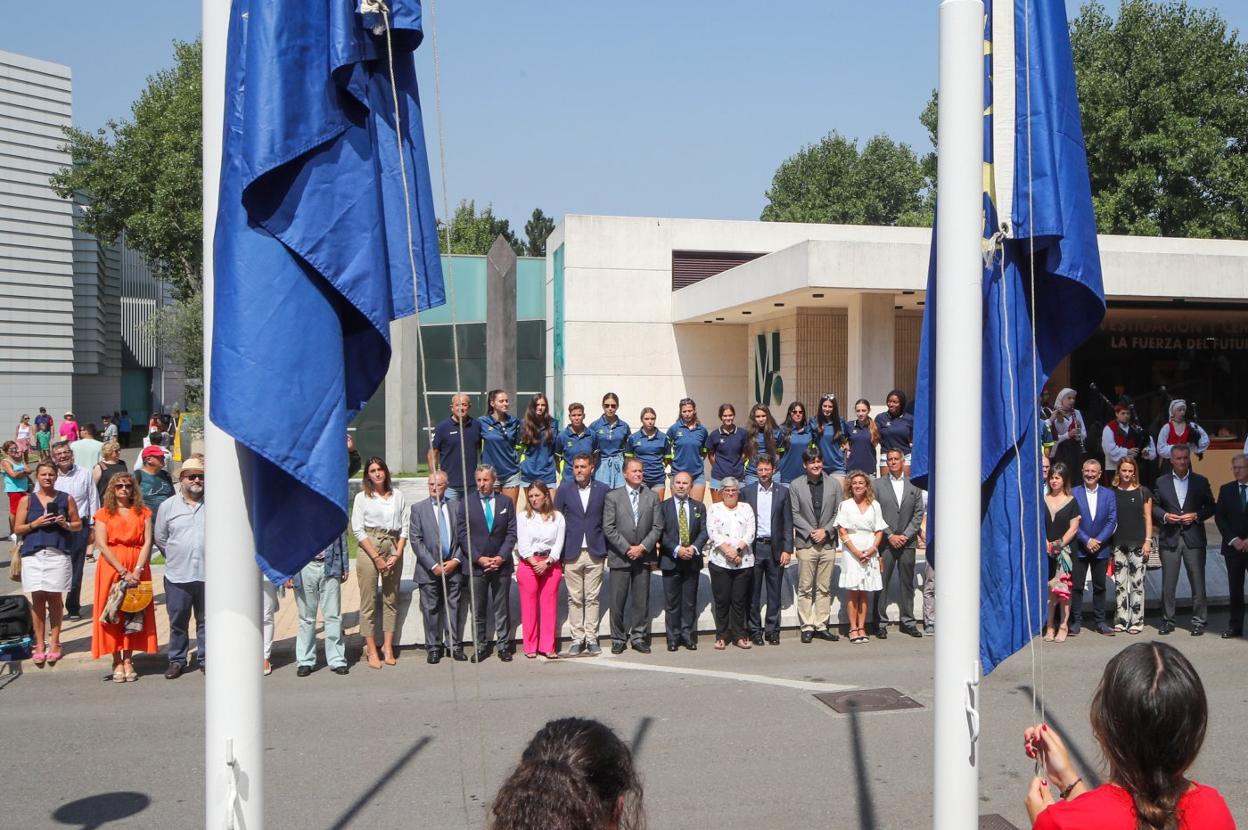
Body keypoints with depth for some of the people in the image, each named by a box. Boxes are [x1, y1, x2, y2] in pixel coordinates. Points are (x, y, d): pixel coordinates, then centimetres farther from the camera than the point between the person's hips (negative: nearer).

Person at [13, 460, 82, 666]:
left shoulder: (65, 499, 8)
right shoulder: (27, 500, 8)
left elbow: (78, 525, 12)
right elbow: (17, 529, 8)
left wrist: (65, 524, -7)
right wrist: (35, 524, -9)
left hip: (58, 554, 0)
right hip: (33, 554, 0)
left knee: (54, 597, 1)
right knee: (37, 598, 0)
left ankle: (54, 643, 8)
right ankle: (40, 644, 6)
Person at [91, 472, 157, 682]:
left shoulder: (143, 513, 8)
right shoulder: (104, 514, 4)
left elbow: (147, 542, 0)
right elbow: (102, 545, -5)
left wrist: (137, 570, -13)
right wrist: (123, 572, -14)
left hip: (137, 570, 1)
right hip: (111, 568, -1)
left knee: (134, 616, 1)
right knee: (112, 615, -2)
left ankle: (128, 660, 8)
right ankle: (117, 662, 4)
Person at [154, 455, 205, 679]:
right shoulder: (168, 506, 4)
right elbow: (159, 538, 11)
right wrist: (176, 554, 9)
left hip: (208, 574, 0)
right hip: (177, 575, 0)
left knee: (206, 620, 9)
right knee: (177, 621, 7)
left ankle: (205, 659, 19)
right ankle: (176, 661, 19)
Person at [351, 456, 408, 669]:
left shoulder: (397, 495, 10)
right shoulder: (362, 497, 3)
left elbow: (404, 527, 8)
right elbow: (358, 530, -2)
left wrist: (397, 554, -4)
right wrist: (376, 557, -9)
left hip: (393, 549, 3)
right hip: (369, 549, -3)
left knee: (391, 600, 5)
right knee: (369, 602, -2)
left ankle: (388, 647, 11)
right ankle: (371, 651, 3)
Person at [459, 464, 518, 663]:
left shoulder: (506, 501, 4)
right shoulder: (466, 503, 1)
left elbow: (512, 532, 3)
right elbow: (463, 535, -1)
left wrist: (501, 557, -8)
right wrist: (478, 558, -10)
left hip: (501, 564, 1)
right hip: (476, 565, 0)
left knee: (502, 608, 6)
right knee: (478, 610, 4)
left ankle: (503, 646, 14)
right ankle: (482, 646, 14)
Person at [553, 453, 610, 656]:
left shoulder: (603, 490, 4)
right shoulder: (563, 492, 5)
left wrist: (608, 549, 2)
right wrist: (559, 554, 2)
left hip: (595, 553, 0)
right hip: (572, 554, 0)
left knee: (592, 598, 3)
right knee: (574, 599, 3)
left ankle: (591, 638, 9)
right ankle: (577, 639, 9)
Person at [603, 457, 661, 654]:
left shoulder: (652, 497, 8)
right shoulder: (613, 496, 0)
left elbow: (657, 527, 4)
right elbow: (608, 528, -5)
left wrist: (642, 547, -8)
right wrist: (627, 548, -11)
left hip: (643, 556, 2)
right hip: (620, 557, -2)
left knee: (641, 600, 6)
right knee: (618, 600, 1)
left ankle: (638, 638, 16)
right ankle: (618, 639, 11)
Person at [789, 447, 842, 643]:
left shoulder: (833, 484, 6)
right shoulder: (796, 486, 1)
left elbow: (838, 513, 5)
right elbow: (795, 514, -1)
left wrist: (826, 531, -8)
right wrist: (811, 532, -11)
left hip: (828, 543, 2)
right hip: (806, 543, -2)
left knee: (824, 588, 7)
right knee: (805, 588, 1)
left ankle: (822, 626, 14)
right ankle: (807, 627, 7)